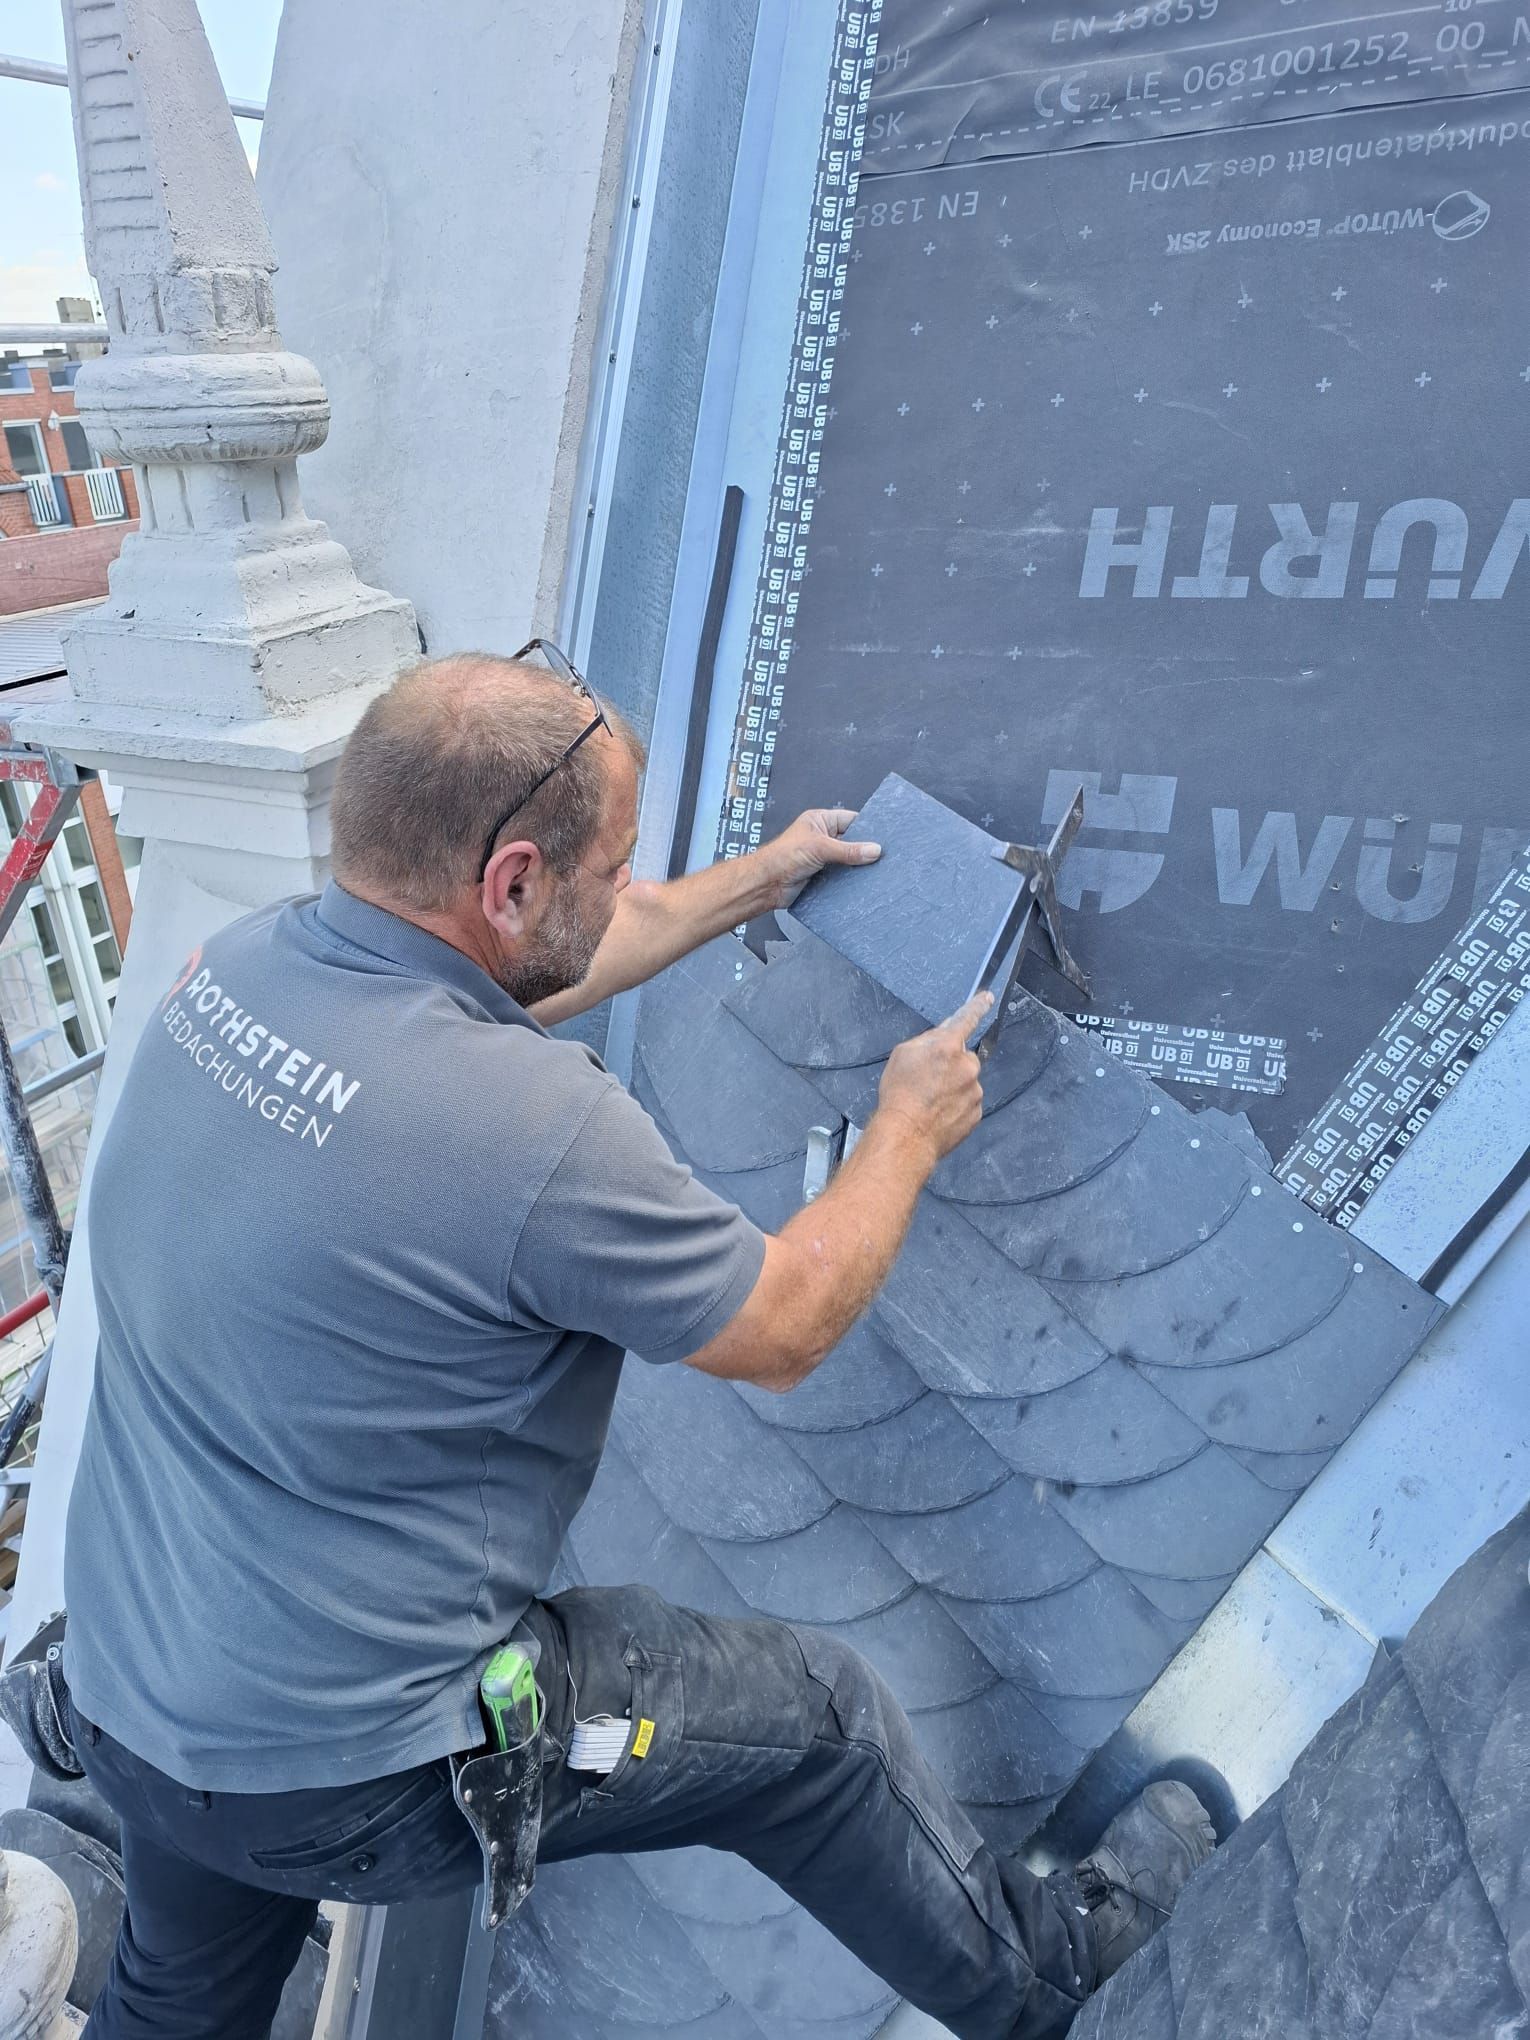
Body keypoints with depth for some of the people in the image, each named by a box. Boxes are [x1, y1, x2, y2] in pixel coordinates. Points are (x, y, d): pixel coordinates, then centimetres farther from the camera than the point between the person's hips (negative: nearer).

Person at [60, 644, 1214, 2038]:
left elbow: (527, 969, 9)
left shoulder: (247, 959, -10)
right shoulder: (539, 1129, -33)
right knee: (818, 1718, 9)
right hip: (343, 1774, -7)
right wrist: (911, 1130, 1)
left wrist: (759, 879, 20)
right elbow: (785, 1332, -15)